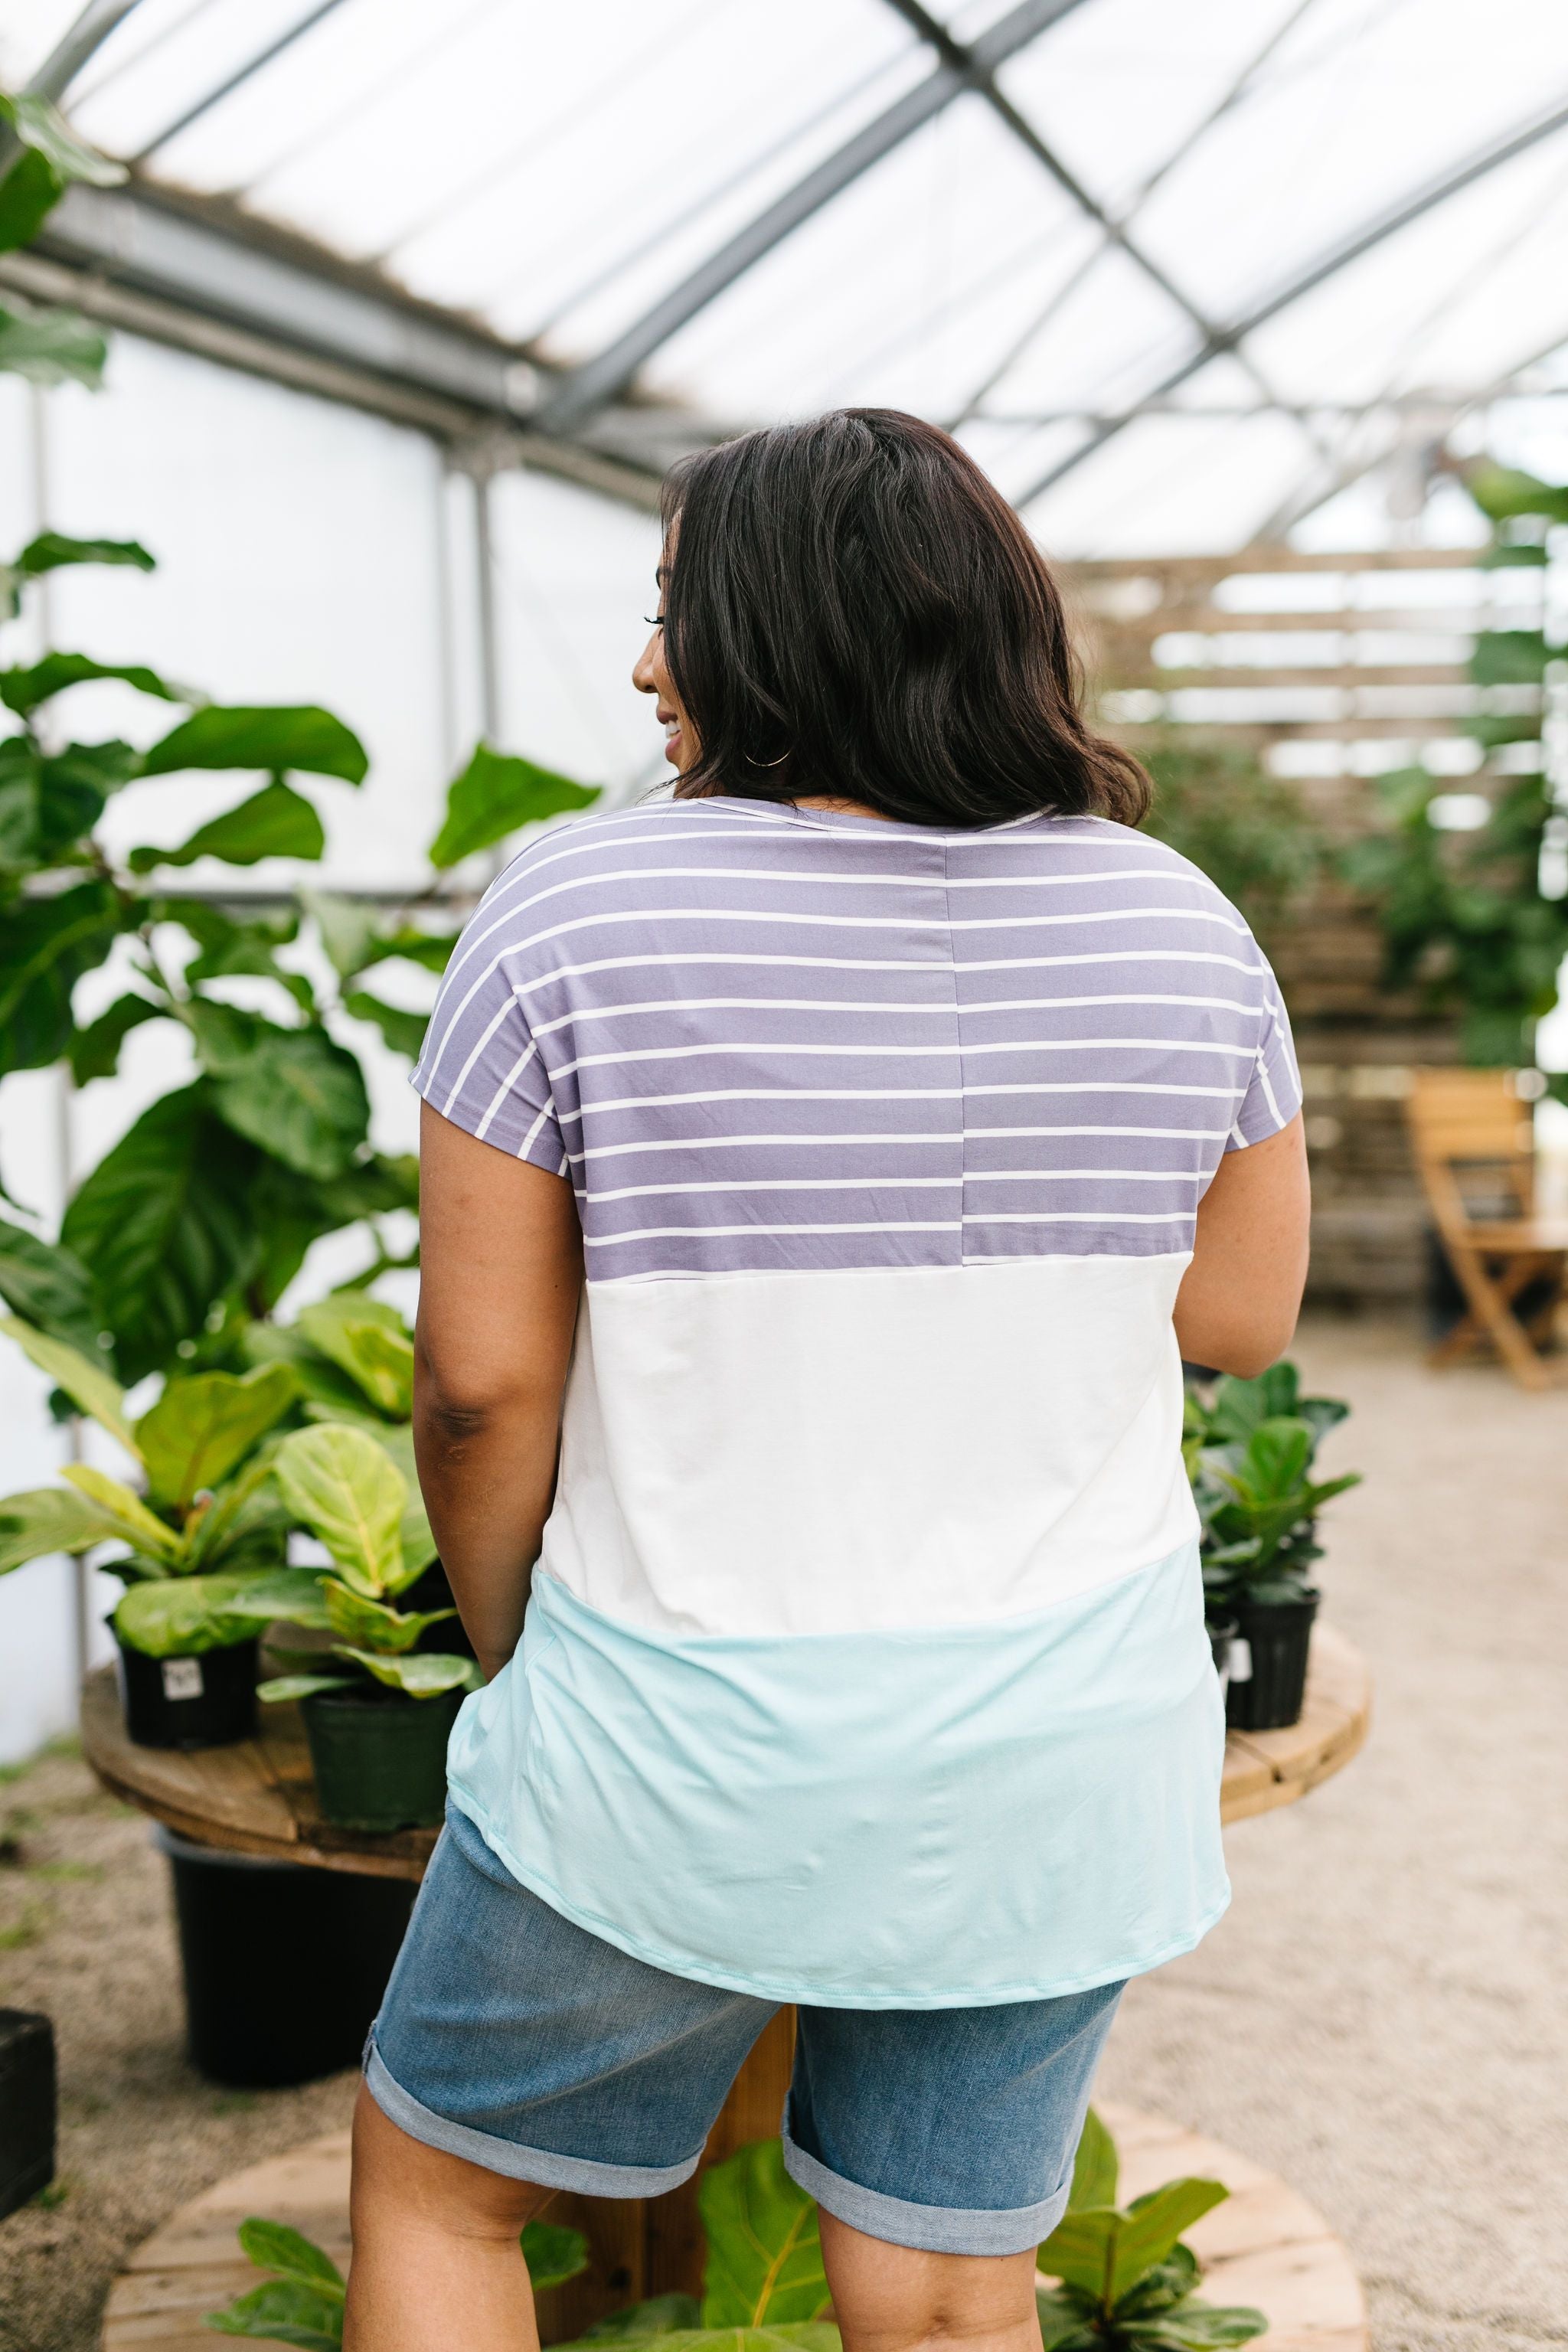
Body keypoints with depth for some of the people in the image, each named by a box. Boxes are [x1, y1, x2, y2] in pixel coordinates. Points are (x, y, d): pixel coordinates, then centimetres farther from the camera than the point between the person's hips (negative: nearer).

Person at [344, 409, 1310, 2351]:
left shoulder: (570, 920, -15)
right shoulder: (1177, 925, -4)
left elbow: (482, 1377, -12)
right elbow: (1241, 1315, 4)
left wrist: (515, 1656, 5)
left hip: (686, 1750, -3)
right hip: (1057, 1749, 4)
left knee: (432, 2184, 22)